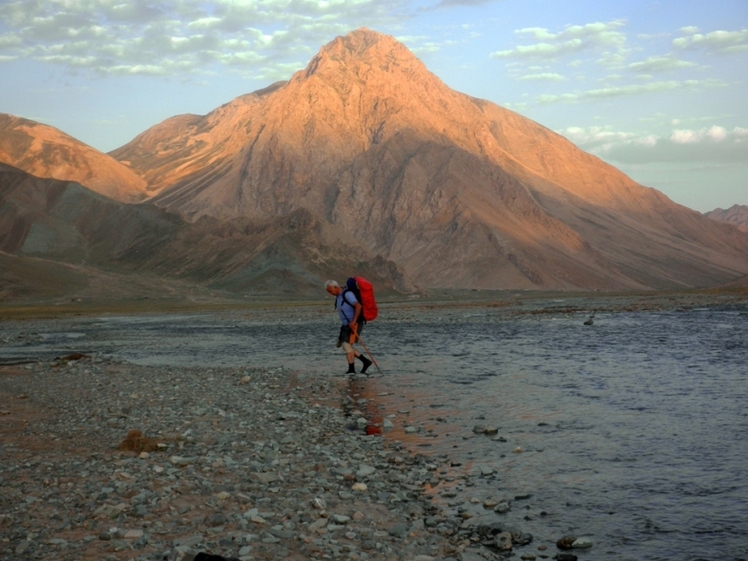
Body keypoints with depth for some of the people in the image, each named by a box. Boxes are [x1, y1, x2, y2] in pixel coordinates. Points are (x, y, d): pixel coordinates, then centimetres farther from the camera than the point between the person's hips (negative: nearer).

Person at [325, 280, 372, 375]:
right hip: (347, 325, 10)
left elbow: (358, 306, -26)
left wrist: (354, 321, -31)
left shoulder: (347, 294, -16)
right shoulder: (339, 296, 14)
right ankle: (365, 361, 13)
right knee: (344, 345, 9)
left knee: (346, 345, -16)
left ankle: (351, 370, -13)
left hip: (354, 324, -10)